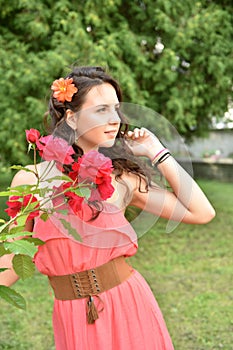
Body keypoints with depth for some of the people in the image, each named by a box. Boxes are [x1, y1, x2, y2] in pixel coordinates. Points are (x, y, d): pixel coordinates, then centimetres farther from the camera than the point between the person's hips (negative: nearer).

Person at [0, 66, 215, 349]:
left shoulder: (122, 179, -2)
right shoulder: (30, 181, -5)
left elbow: (201, 213, -5)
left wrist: (156, 152, -4)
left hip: (130, 308, 1)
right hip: (74, 322, -1)